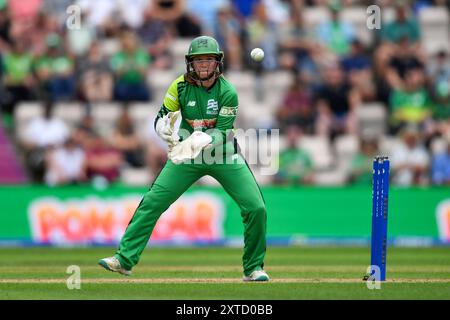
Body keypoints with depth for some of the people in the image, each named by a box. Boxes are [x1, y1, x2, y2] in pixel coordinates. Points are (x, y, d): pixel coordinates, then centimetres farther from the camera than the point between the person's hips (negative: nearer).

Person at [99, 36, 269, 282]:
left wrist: (201, 139, -40)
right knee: (151, 203, -10)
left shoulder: (228, 92, -16)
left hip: (224, 155, -1)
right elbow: (161, 118, -9)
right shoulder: (181, 86, -10)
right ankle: (125, 258, -5)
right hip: (187, 154, 1)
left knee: (256, 208, -11)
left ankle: (253, 268, 7)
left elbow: (223, 131, -22)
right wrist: (164, 129, -33)